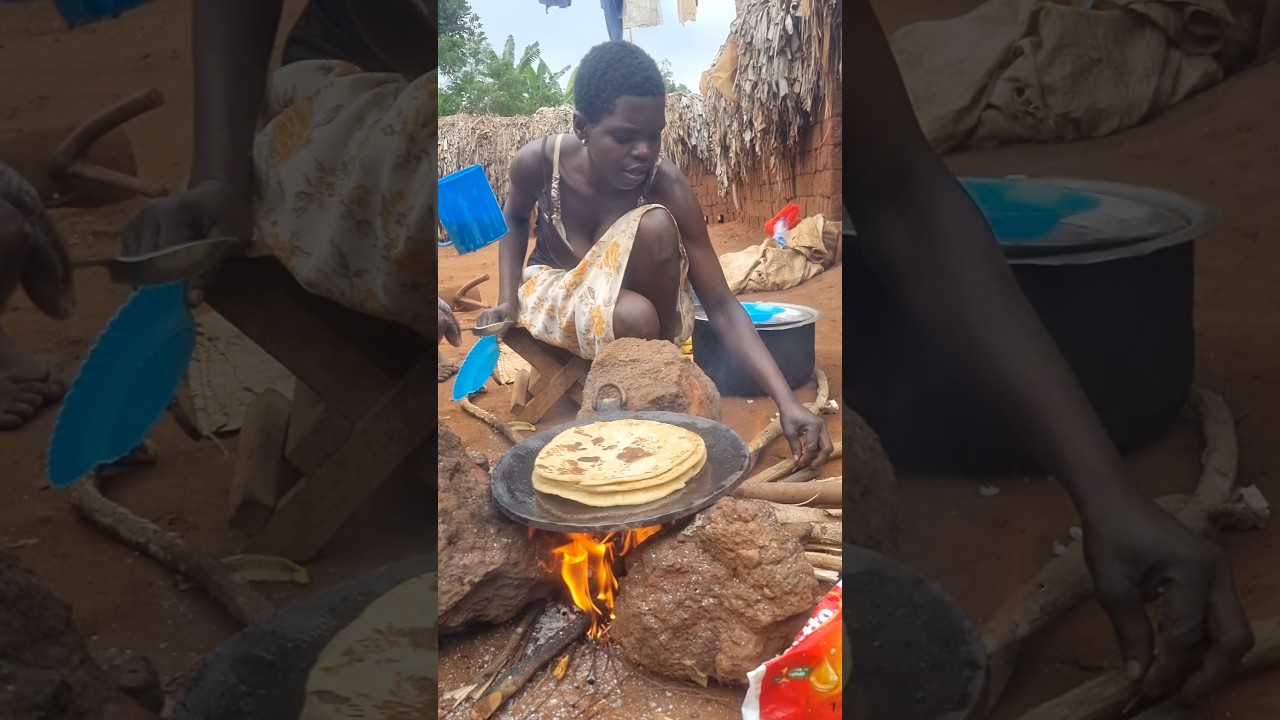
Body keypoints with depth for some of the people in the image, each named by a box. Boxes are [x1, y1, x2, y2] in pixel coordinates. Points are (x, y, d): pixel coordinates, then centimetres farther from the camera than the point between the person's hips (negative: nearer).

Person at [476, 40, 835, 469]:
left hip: (633, 300, 2)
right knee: (635, 319, -39)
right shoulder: (538, 163, -22)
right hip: (554, 293, -2)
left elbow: (721, 307, -27)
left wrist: (786, 401, -40)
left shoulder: (669, 188, -25)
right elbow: (514, 219, 5)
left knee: (655, 226, -34)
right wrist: (508, 299, -11)